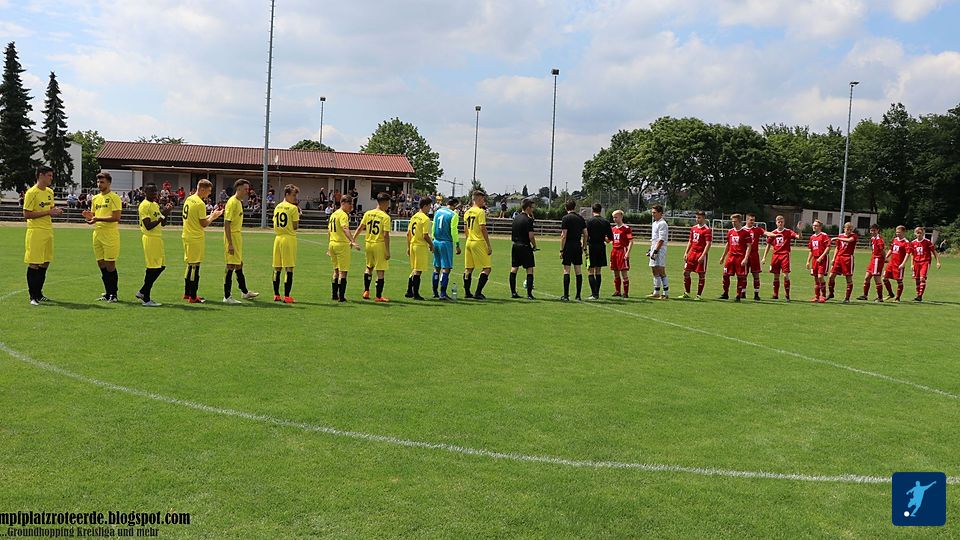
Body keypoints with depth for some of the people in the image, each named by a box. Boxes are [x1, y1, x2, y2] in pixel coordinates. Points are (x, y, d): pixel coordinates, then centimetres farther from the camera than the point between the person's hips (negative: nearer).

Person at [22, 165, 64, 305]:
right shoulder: (31, 193, -10)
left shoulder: (50, 192, 14)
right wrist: (48, 212, -18)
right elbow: (26, 214, -15)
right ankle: (33, 296, 1)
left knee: (45, 263, 10)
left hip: (48, 231, 8)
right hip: (36, 231, -8)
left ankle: (39, 294, 19)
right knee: (34, 264, -4)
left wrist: (56, 211, 2)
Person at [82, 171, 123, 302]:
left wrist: (98, 219, -22)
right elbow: (94, 216, 21)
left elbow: (116, 218, -16)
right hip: (97, 233, 7)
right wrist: (89, 216, -1)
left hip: (110, 234, -7)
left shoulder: (114, 198, -7)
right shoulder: (95, 198, 15)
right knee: (101, 264, 9)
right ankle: (107, 293, 18)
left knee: (110, 264, -4)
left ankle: (113, 294, 4)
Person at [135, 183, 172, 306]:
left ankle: (142, 292, 22)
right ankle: (146, 299, 0)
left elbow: (163, 224, 19)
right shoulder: (144, 206, -12)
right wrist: (161, 217, -23)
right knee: (152, 268, -7)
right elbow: (148, 226, -20)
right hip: (150, 238, -9)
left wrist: (166, 213, 4)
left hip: (158, 238, 9)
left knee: (161, 266, 12)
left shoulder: (156, 205, 16)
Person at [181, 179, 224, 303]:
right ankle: (193, 297, 0)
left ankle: (187, 293, 25)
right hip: (196, 238, -9)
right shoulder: (200, 204, -16)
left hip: (187, 236, 9)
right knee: (195, 266, -4)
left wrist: (210, 215, 14)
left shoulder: (188, 199, 11)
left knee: (190, 265, 17)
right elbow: (204, 224, -15)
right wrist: (214, 216, 0)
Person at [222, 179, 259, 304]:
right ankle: (227, 297, -1)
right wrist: (230, 244, -24)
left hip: (237, 236, 10)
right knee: (231, 266, -6)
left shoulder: (239, 202, 14)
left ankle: (244, 292, 30)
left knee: (239, 265, 18)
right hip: (232, 237, -10)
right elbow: (227, 223, -20)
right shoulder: (232, 202, -16)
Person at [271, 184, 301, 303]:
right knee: (289, 269, -4)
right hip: (289, 238, -6)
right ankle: (287, 296, -7)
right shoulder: (293, 208, -8)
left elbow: (274, 225, 14)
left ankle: (276, 295, 15)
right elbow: (295, 227, -10)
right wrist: (298, 215, 4)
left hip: (278, 238, 7)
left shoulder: (277, 207, 11)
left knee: (277, 269, 10)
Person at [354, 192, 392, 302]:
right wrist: (387, 251, -13)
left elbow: (360, 228, 3)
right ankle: (379, 296, 6)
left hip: (368, 244, 6)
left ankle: (366, 291, 23)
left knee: (369, 267, 24)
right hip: (380, 245, -6)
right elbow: (386, 235, -16)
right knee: (380, 271, 2)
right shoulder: (385, 217, -12)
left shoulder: (368, 213, 3)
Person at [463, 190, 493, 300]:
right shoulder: (480, 211, -12)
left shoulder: (467, 212, 11)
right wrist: (489, 246, -13)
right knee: (486, 268, -2)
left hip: (469, 242, 8)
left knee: (468, 268, 13)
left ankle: (467, 292, 16)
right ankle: (478, 293, -8)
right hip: (479, 242, -8)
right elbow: (483, 229, -16)